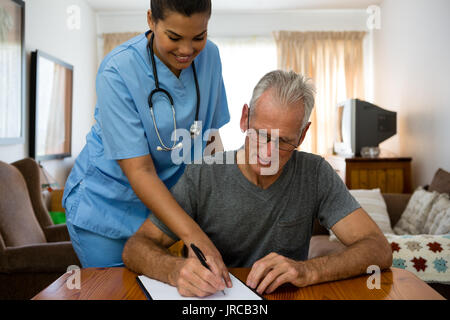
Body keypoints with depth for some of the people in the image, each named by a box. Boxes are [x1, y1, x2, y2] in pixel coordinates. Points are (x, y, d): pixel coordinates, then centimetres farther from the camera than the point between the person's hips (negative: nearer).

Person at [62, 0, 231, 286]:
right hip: (107, 206, -4)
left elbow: (211, 133, 4)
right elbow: (139, 171, -26)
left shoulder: (209, 56, -7)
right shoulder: (118, 72, -23)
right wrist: (192, 233, -35)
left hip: (168, 202, 4)